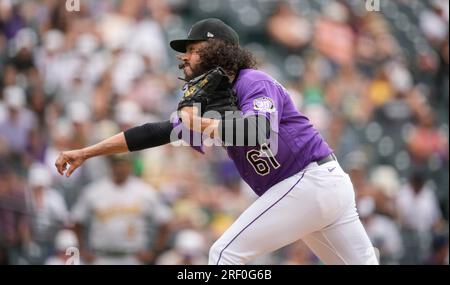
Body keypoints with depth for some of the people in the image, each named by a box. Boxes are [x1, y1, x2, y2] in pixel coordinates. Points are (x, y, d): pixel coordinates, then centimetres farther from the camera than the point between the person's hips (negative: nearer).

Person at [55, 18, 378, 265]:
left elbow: (260, 131, -31)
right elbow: (154, 133, 16)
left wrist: (201, 124, -22)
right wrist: (85, 153, 14)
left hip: (307, 181, -9)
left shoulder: (254, 83, -10)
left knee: (226, 253, -7)